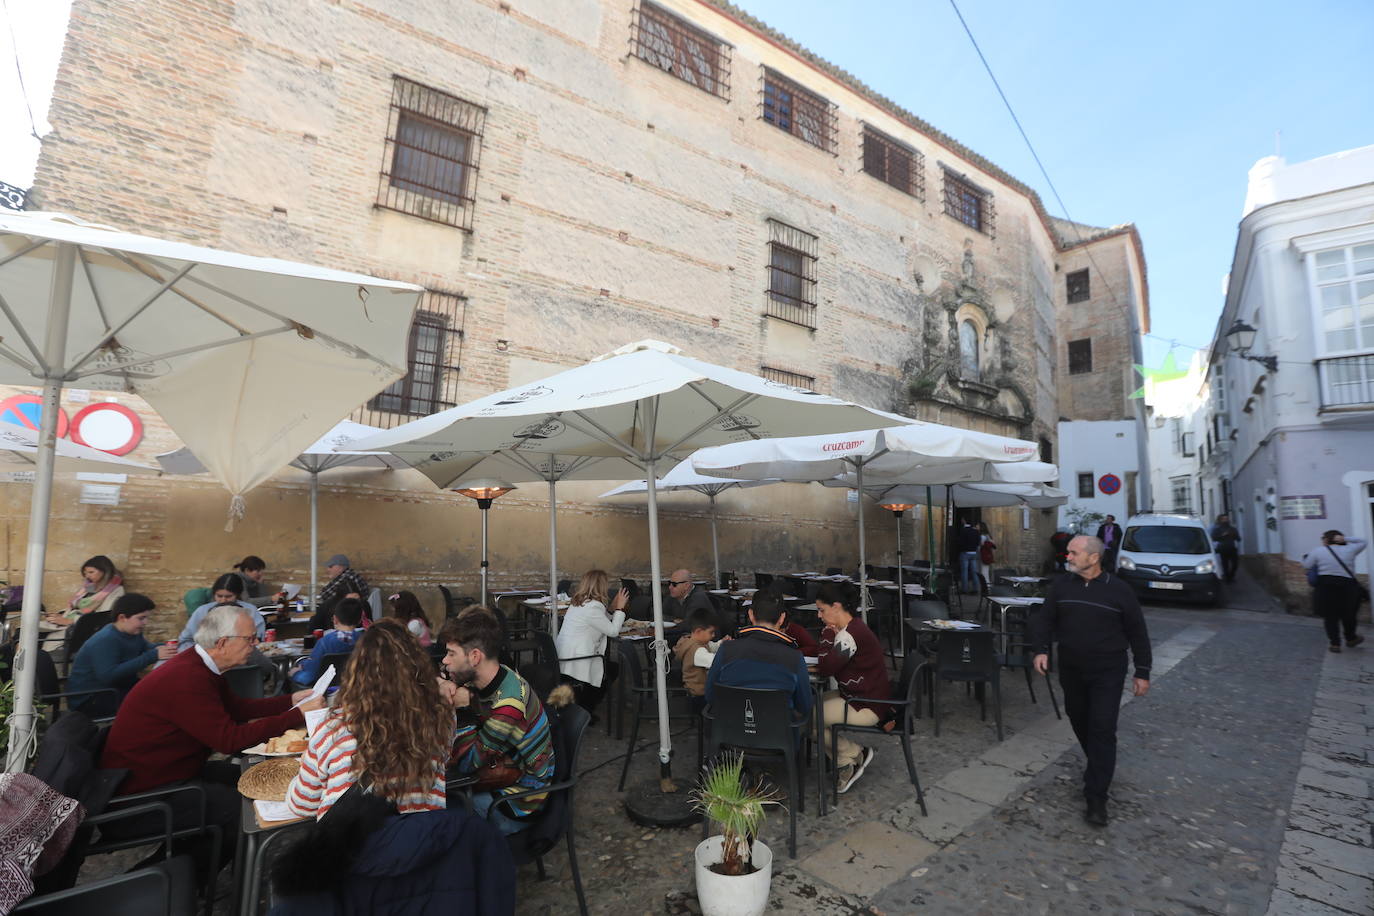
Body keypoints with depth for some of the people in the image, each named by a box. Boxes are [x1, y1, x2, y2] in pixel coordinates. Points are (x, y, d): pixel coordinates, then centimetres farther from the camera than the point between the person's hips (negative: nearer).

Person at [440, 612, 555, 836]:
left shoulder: (508, 706, -31)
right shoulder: (484, 680, -8)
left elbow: (465, 763, -20)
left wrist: (463, 708, -24)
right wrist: (442, 688, -21)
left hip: (519, 802, -7)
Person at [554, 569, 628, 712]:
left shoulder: (578, 603, 11)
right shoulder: (593, 607, -20)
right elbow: (613, 631, -12)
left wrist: (613, 609, 12)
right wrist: (619, 608, -3)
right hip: (577, 665, -9)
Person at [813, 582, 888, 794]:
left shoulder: (850, 634, -25)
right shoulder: (851, 628, 7)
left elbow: (825, 669, -24)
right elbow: (828, 661, 11)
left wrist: (828, 633, -17)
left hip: (867, 707, -10)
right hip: (858, 695, 10)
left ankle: (855, 754, 8)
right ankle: (847, 764, 14)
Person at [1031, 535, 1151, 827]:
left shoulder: (1119, 590, -7)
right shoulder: (1061, 585, 0)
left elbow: (1137, 632, 0)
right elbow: (1044, 619, 3)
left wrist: (1142, 672, 1)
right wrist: (1041, 649, -10)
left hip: (1107, 671, -4)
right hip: (1071, 669, 4)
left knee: (1102, 730, -7)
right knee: (1080, 723, 16)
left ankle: (1096, 798, -3)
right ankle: (1099, 767, 41)